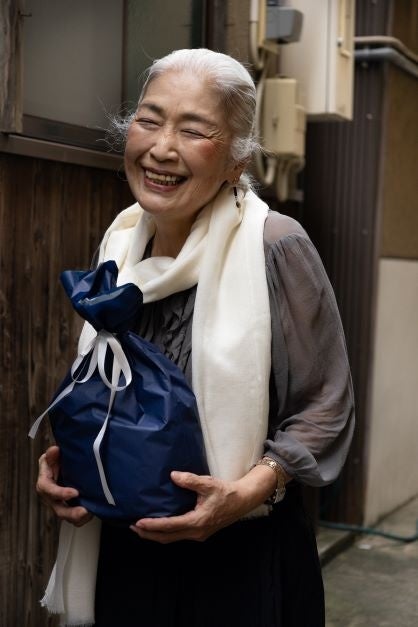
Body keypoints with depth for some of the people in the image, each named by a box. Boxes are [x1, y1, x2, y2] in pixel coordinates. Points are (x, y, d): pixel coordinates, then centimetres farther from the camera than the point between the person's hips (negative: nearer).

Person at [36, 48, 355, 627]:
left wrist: (249, 492, -23)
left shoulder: (276, 248, -17)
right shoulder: (121, 242, 0)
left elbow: (325, 411, -10)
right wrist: (64, 457, -3)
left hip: (242, 558, -4)